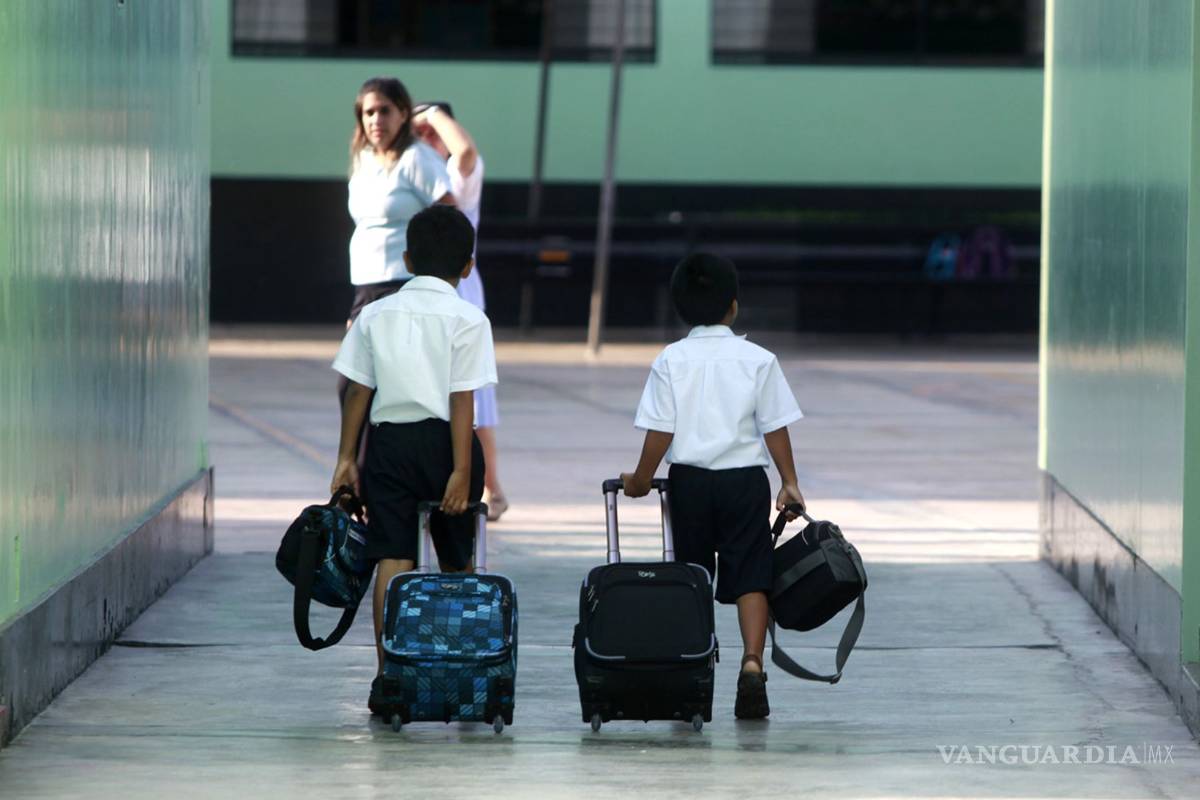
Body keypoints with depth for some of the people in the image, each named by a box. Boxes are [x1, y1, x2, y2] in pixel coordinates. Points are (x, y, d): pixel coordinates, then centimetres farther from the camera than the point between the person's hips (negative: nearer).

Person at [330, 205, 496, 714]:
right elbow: (462, 400, -10)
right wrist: (461, 471, -12)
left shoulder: (376, 315, 6)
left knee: (392, 558, -1)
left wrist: (347, 457, 9)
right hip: (443, 441, -2)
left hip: (389, 442, 2)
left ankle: (387, 676, -10)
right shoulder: (467, 320, -4)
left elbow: (358, 391, 4)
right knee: (455, 564, 11)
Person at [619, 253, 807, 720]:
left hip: (689, 481, 1)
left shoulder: (671, 361, -2)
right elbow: (775, 428, -1)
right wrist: (789, 483, 6)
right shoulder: (758, 361, -2)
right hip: (745, 480, -1)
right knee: (750, 577, 0)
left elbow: (660, 431, -4)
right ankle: (752, 663, -17)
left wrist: (641, 481, 7)